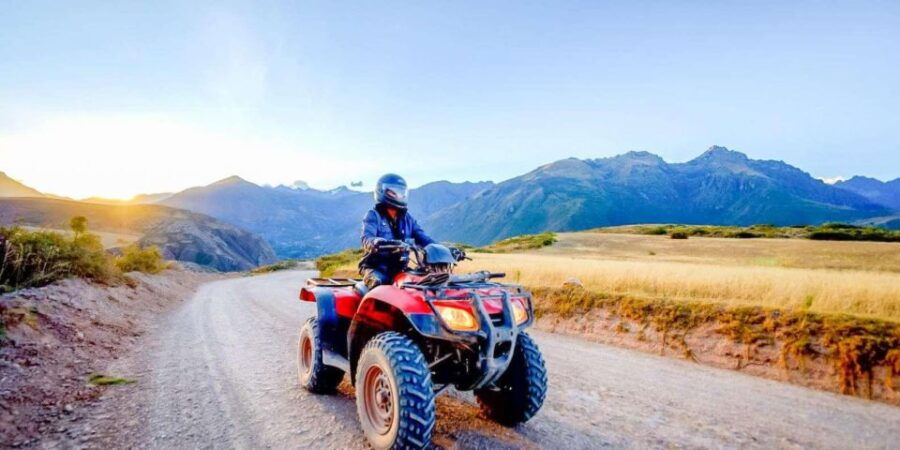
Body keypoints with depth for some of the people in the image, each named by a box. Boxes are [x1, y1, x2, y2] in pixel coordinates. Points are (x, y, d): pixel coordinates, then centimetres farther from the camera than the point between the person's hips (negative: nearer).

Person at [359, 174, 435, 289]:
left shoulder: (407, 218, 15)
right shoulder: (373, 216, -1)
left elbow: (422, 238, 8)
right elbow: (367, 239, -18)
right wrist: (376, 242, -44)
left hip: (400, 269, 5)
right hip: (376, 269, -5)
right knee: (378, 282, -35)